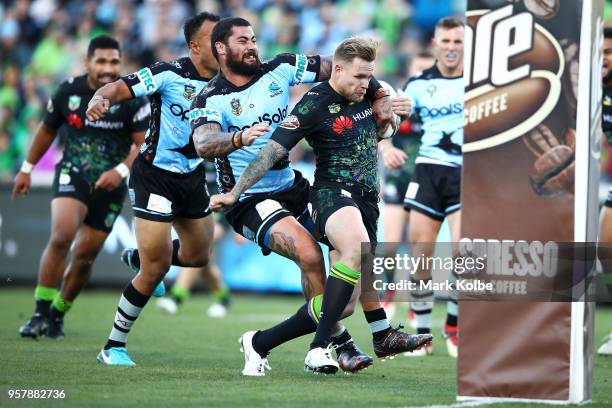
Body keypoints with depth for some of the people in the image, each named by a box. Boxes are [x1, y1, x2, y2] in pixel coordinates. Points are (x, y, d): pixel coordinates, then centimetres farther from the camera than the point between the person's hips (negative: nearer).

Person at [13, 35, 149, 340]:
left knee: (85, 256, 3)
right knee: (61, 235, -25)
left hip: (109, 185, 0)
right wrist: (27, 169, 18)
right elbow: (48, 129, 13)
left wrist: (121, 171, -25)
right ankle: (41, 312, -17)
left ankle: (58, 315, 25)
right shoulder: (68, 91, -4)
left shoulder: (133, 97, -10)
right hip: (72, 174, 0)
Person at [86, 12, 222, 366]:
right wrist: (102, 98, -43)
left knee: (198, 256, 18)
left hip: (193, 176, 7)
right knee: (156, 270, -9)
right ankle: (113, 347, 6)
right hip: (156, 175, -7)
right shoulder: (170, 74, -18)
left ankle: (139, 257, 49)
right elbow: (121, 88, -22)